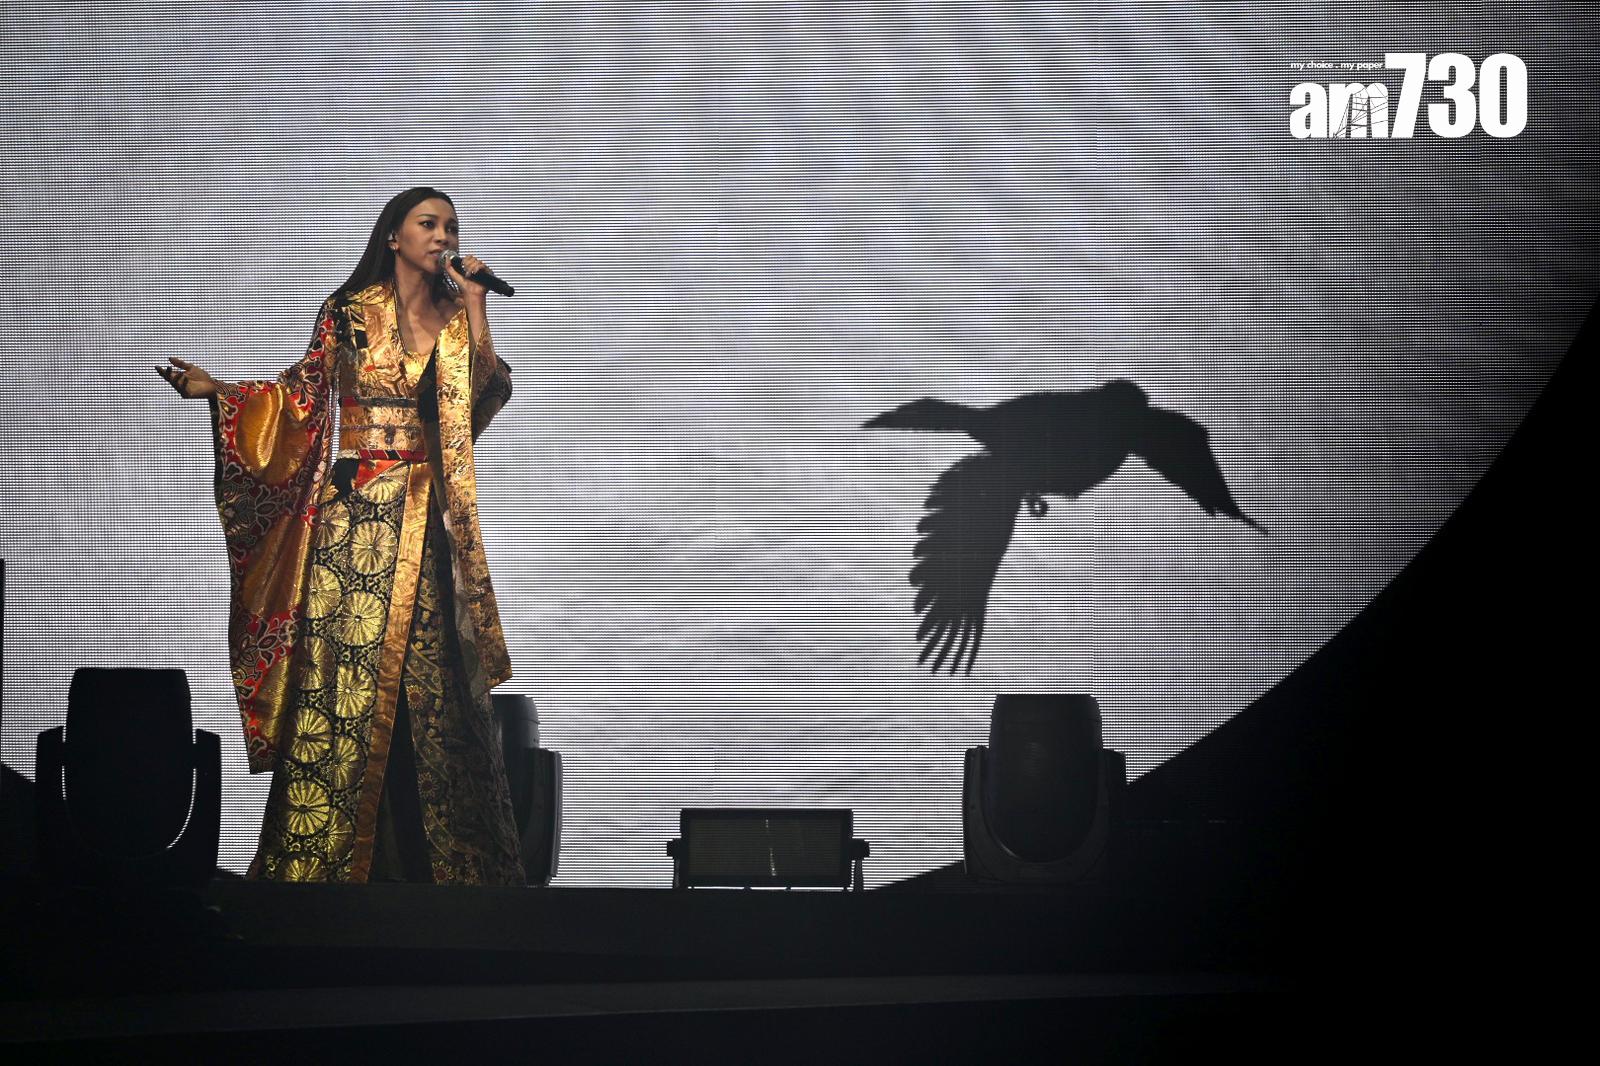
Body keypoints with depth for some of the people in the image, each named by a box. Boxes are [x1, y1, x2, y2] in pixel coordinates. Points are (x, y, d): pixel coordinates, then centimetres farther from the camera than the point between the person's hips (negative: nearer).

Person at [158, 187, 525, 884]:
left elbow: (482, 401, -3)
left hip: (429, 514, 2)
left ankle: (448, 858, 4)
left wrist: (475, 310, -6)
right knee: (349, 676, -6)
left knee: (433, 678, 1)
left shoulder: (457, 318, 10)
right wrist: (216, 390, -5)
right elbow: (304, 395, 5)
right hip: (357, 510, -2)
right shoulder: (350, 312, 4)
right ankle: (325, 857, -2)